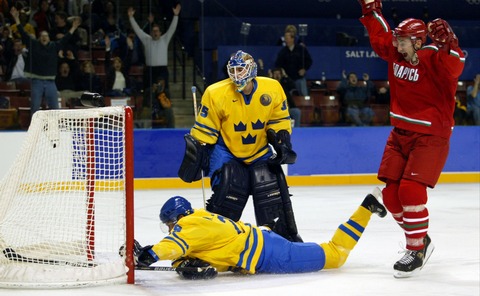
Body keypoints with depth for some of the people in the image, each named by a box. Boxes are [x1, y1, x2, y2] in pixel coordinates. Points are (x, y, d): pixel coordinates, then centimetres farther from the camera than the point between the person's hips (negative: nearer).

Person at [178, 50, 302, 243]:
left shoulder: (272, 89, -12)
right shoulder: (216, 93, -19)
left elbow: (279, 119, 3)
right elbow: (204, 129, -11)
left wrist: (281, 140, -8)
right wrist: (197, 154, -12)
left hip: (259, 150, 3)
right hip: (226, 150, -3)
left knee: (274, 189, -2)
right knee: (228, 192, -17)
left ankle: (287, 233, 14)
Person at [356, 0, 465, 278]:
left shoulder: (433, 59, -19)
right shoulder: (396, 54, 1)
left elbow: (454, 66, -38)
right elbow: (380, 36, 15)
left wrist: (447, 43, -53)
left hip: (431, 137, -8)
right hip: (400, 134, 8)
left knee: (410, 190, -19)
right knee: (391, 193, 5)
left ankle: (417, 250, -8)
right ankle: (421, 239, 23)